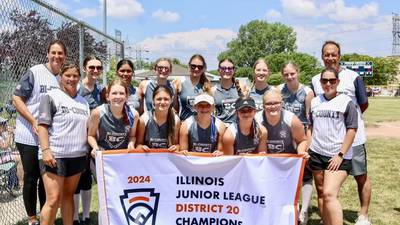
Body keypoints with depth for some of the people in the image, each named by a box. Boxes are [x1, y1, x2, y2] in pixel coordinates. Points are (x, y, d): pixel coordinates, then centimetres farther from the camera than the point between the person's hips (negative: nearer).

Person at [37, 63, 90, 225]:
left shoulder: (83, 101, 17)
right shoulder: (51, 96, -1)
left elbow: (87, 128, 22)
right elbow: (43, 125, -8)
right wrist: (45, 150, -18)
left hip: (78, 156, 5)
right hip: (55, 156, -5)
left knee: (68, 196, 11)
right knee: (53, 199, -9)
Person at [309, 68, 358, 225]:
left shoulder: (346, 102, -3)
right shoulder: (315, 102, 10)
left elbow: (352, 130, -6)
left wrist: (340, 155, -11)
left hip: (338, 157, -5)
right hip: (316, 154, 5)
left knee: (329, 194, -18)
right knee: (321, 193, 10)